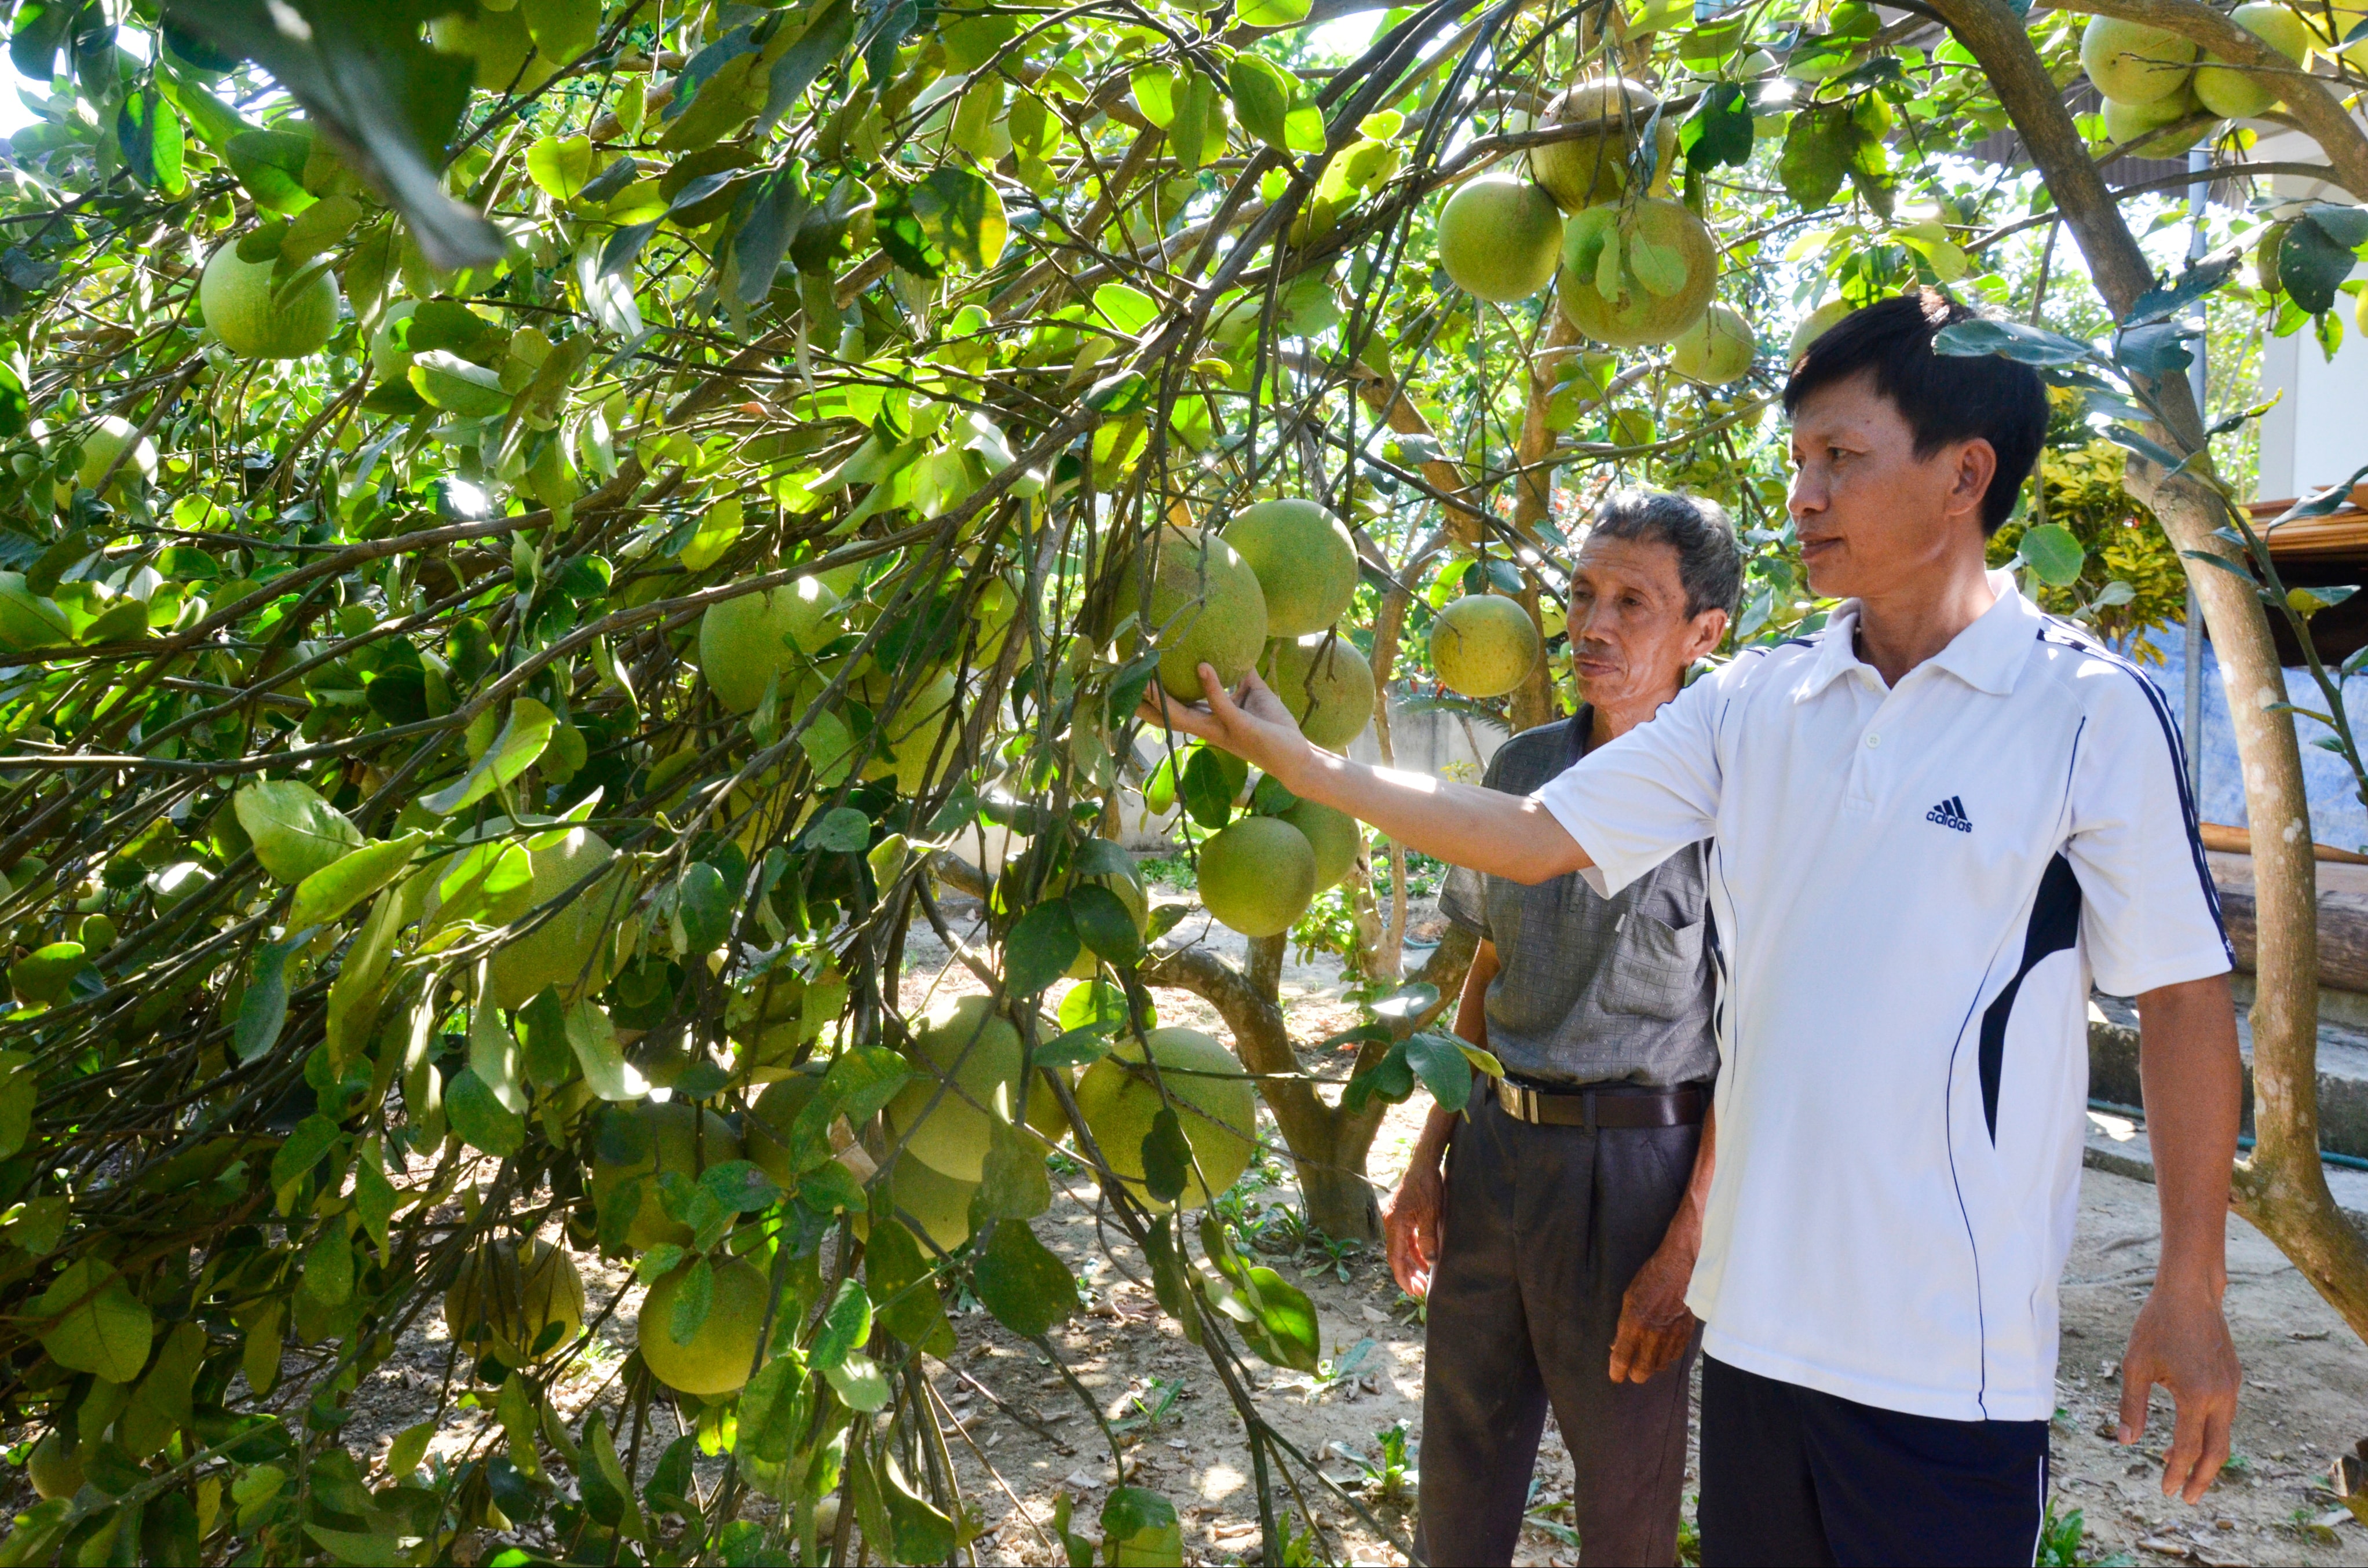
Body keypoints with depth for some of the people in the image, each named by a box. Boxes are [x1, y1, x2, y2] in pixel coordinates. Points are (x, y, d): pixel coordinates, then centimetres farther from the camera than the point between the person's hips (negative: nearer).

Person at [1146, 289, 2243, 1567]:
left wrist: (2190, 1290, -3)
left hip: (1952, 1346, -4)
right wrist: (1298, 760, -1)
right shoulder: (1752, 703, 3)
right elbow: (1535, 838, 3)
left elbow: (2183, 997, -5)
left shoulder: (2092, 711, -9)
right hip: (1753, 1303, 5)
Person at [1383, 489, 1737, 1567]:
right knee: (1460, 1476, 17)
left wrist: (1686, 1251, -15)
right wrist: (1430, 1159, 11)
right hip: (1498, 1146, 5)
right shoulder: (1522, 768, 7)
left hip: (1637, 1159, -5)